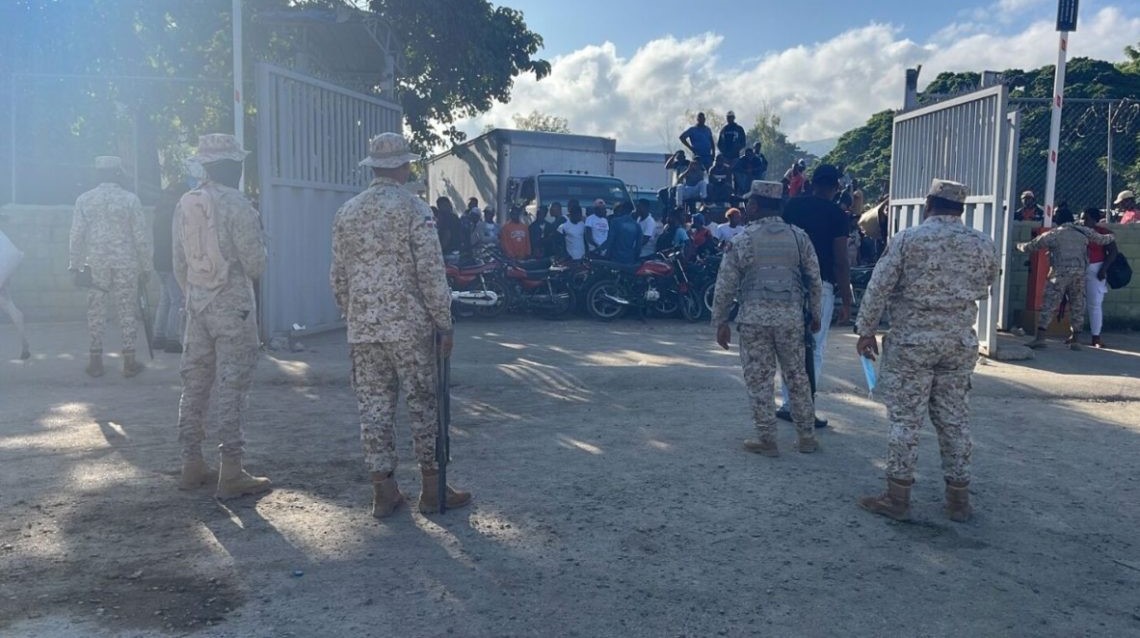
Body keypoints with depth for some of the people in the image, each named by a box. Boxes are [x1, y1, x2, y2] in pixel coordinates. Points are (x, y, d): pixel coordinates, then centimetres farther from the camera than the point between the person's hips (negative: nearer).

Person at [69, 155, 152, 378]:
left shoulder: (84, 199, 1)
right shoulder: (130, 199, -5)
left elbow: (77, 235, 2)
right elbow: (140, 236, -4)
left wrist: (76, 265, 10)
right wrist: (145, 266, 4)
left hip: (96, 264, 2)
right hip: (126, 264, -2)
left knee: (96, 311, 9)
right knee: (128, 311, 5)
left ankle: (96, 360, 14)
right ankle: (129, 360, 7)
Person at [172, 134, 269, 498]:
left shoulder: (185, 205, 7)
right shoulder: (236, 205, -13)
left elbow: (179, 265, 11)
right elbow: (255, 265, -14)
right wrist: (258, 238, 6)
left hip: (196, 304, 7)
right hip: (232, 305, -7)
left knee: (194, 383, 13)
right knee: (231, 387, -3)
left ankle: (192, 465, 22)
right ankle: (231, 474, 1)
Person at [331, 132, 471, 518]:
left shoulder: (346, 213, 8)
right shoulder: (413, 208, -7)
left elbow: (338, 276, 11)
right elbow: (431, 272, -11)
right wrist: (444, 325, -6)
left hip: (362, 329, 5)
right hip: (409, 326, -4)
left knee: (373, 407, 8)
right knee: (423, 404, 6)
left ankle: (383, 491, 13)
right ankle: (432, 489, 14)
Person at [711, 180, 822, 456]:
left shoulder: (742, 240, -4)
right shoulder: (799, 236, 3)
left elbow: (725, 286, -2)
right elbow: (814, 278, 7)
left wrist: (720, 321, 7)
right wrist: (815, 313, 19)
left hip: (754, 318, -3)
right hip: (791, 316, 3)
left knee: (759, 379, 6)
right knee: (797, 376, 14)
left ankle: (766, 439, 10)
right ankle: (806, 436, 22)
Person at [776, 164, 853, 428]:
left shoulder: (791, 206, 6)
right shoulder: (837, 214, -7)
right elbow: (840, 261, -9)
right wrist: (846, 300, -4)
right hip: (821, 285, -4)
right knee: (815, 349, 3)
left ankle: (788, 404, 18)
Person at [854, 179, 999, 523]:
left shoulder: (907, 238, -7)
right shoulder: (984, 244, 3)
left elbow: (879, 287, -8)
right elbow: (985, 288, 16)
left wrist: (866, 330, 0)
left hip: (911, 341, -3)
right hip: (960, 342, 4)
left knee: (905, 418, 2)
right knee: (955, 418, 11)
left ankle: (898, 496, 7)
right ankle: (958, 498, 19)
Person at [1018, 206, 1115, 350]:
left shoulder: (1052, 234, 3)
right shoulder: (1083, 231, 11)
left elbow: (1029, 247, 8)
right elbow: (1101, 239, 26)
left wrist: (1020, 246, 30)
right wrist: (1111, 237, 48)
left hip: (1059, 273, -3)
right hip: (1079, 273, 3)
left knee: (1049, 305, -3)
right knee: (1077, 306, 12)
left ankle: (1040, 337, -10)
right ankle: (1075, 339, 15)